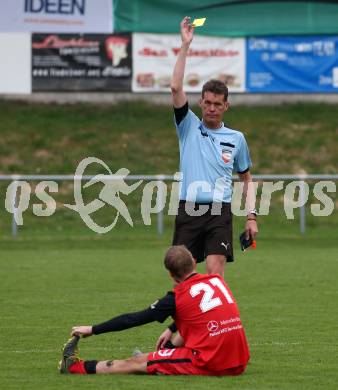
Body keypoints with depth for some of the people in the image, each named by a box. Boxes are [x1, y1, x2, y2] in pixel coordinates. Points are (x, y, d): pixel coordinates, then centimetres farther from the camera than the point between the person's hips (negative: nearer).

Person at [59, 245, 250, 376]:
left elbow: (134, 319, 0)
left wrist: (92, 330, 8)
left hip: (208, 365, -6)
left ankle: (77, 367, 14)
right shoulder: (217, 280, 10)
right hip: (239, 363, 6)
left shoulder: (176, 298, -6)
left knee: (136, 363, 6)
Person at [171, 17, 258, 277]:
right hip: (188, 210, 0)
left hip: (219, 212, 0)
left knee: (215, 273, -13)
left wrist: (252, 216, 8)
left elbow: (247, 179, 20)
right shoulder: (189, 127, 9)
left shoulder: (236, 138, 12)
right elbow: (176, 88, -4)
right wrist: (185, 45, -8)